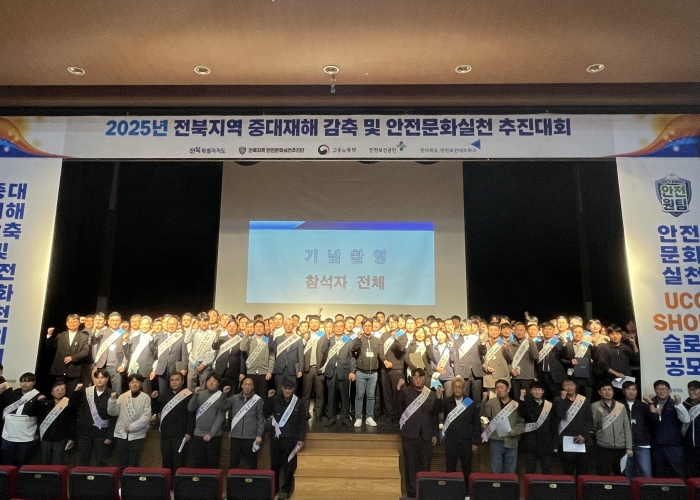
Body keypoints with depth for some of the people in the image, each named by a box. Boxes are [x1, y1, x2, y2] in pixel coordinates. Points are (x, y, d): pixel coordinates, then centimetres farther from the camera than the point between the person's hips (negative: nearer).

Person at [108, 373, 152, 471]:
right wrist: (113, 400, -14)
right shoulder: (122, 396, 4)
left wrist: (132, 427, -14)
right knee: (122, 463, 11)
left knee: (133, 464, 4)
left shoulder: (146, 398, -4)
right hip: (121, 434, 3)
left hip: (137, 435, -3)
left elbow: (146, 417, -9)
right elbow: (113, 412, -1)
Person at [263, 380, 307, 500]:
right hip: (276, 438, 1)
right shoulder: (274, 400, -1)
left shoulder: (299, 403, -2)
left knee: (289, 466, 6)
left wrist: (301, 439, -4)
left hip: (291, 439, -1)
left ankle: (285, 490, 21)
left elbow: (302, 422, 1)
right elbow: (265, 414, -4)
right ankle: (273, 488, 28)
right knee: (275, 465, 11)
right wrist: (269, 399, -14)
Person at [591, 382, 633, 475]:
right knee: (603, 476, -2)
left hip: (621, 448, 3)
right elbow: (595, 426, -5)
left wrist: (629, 447, 3)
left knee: (621, 476, 10)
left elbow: (627, 427, 8)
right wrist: (599, 414, -22)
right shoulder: (595, 406, 0)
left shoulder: (621, 406, 7)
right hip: (603, 447, -3)